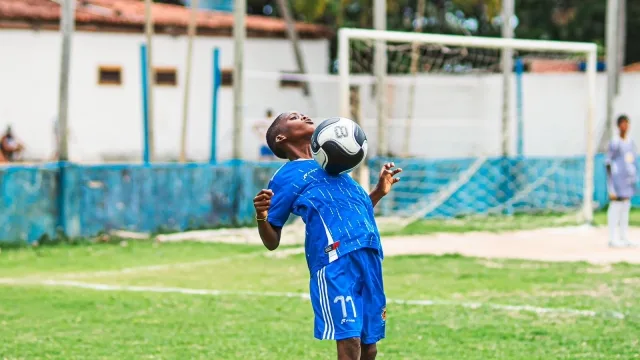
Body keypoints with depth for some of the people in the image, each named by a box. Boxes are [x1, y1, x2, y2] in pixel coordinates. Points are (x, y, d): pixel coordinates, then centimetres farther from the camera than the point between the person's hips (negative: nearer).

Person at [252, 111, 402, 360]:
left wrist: (379, 192, 23)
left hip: (369, 254, 7)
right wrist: (261, 217, -13)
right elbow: (272, 242, 6)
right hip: (334, 259, -7)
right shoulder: (286, 177, 9)